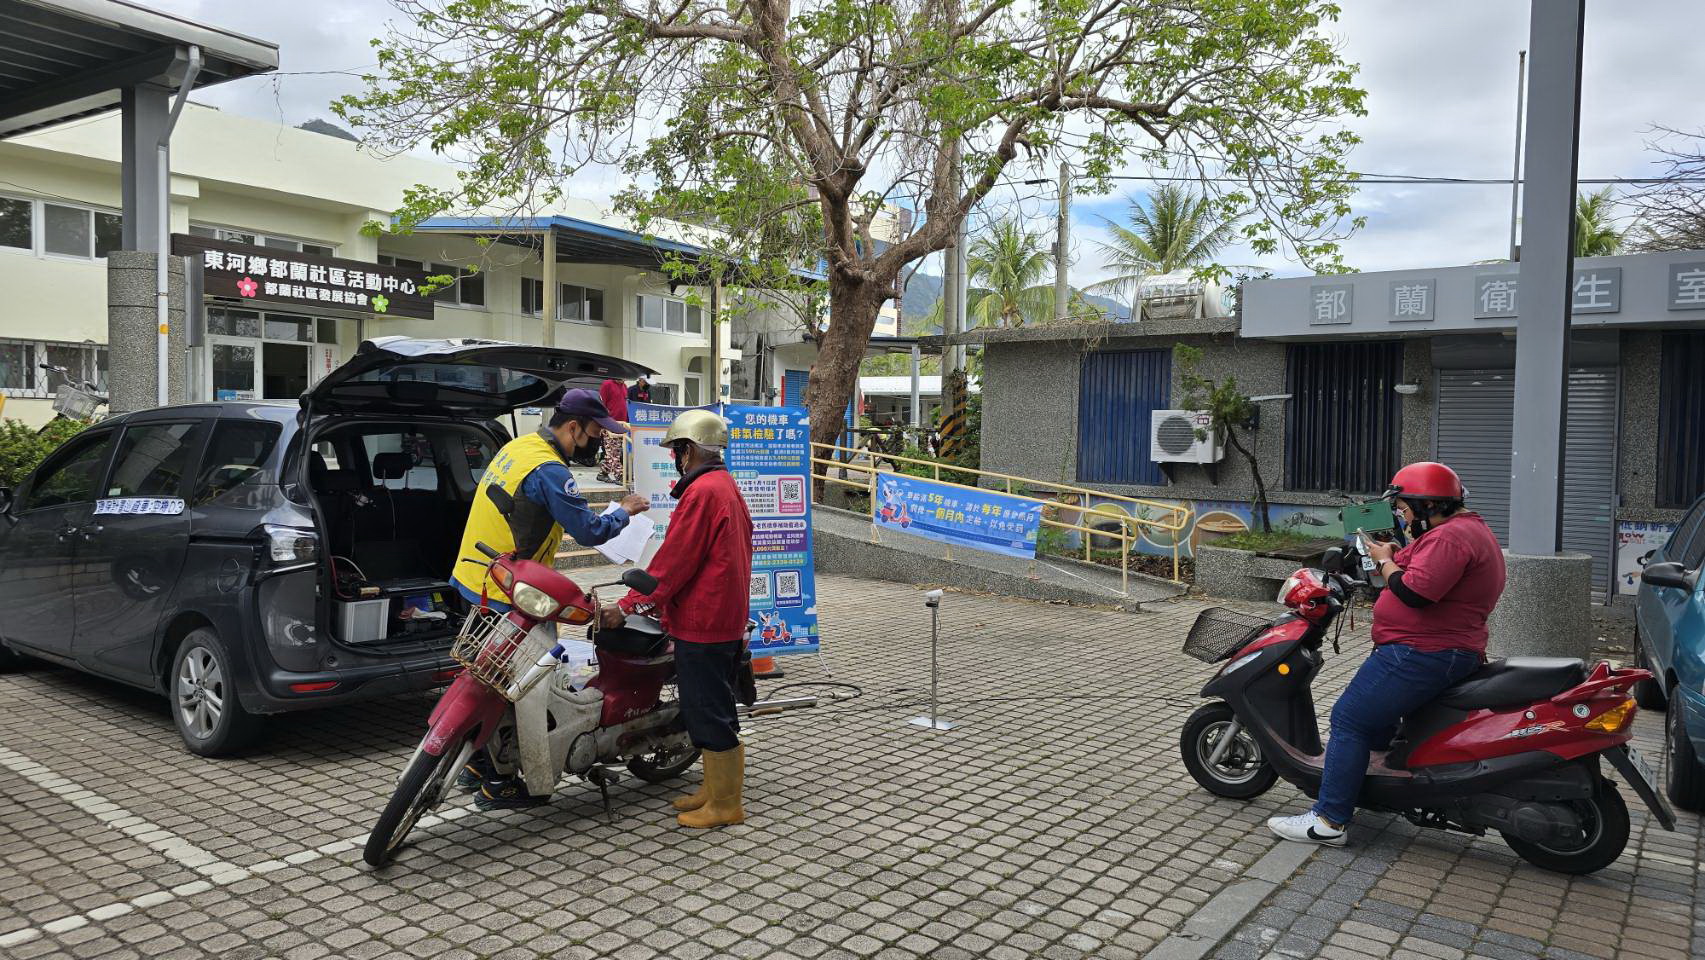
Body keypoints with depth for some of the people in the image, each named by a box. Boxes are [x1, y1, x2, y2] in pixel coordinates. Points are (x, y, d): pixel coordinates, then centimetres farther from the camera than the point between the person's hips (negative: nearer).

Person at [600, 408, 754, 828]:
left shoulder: (701, 491, -17)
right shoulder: (728, 487, 15)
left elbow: (674, 560, -20)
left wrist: (628, 605, -15)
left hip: (702, 623, -10)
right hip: (728, 619, 11)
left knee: (709, 713, -2)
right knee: (715, 709, 18)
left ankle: (725, 805, 7)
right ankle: (716, 789, 29)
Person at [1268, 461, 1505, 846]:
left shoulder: (1450, 536, -19)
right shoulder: (1470, 528, 17)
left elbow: (1414, 592, -27)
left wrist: (1386, 562, -10)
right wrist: (1396, 558, 7)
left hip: (1423, 653, -12)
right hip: (1452, 650, 12)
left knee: (1350, 720, -10)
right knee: (1375, 703, 31)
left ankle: (1329, 820, -9)